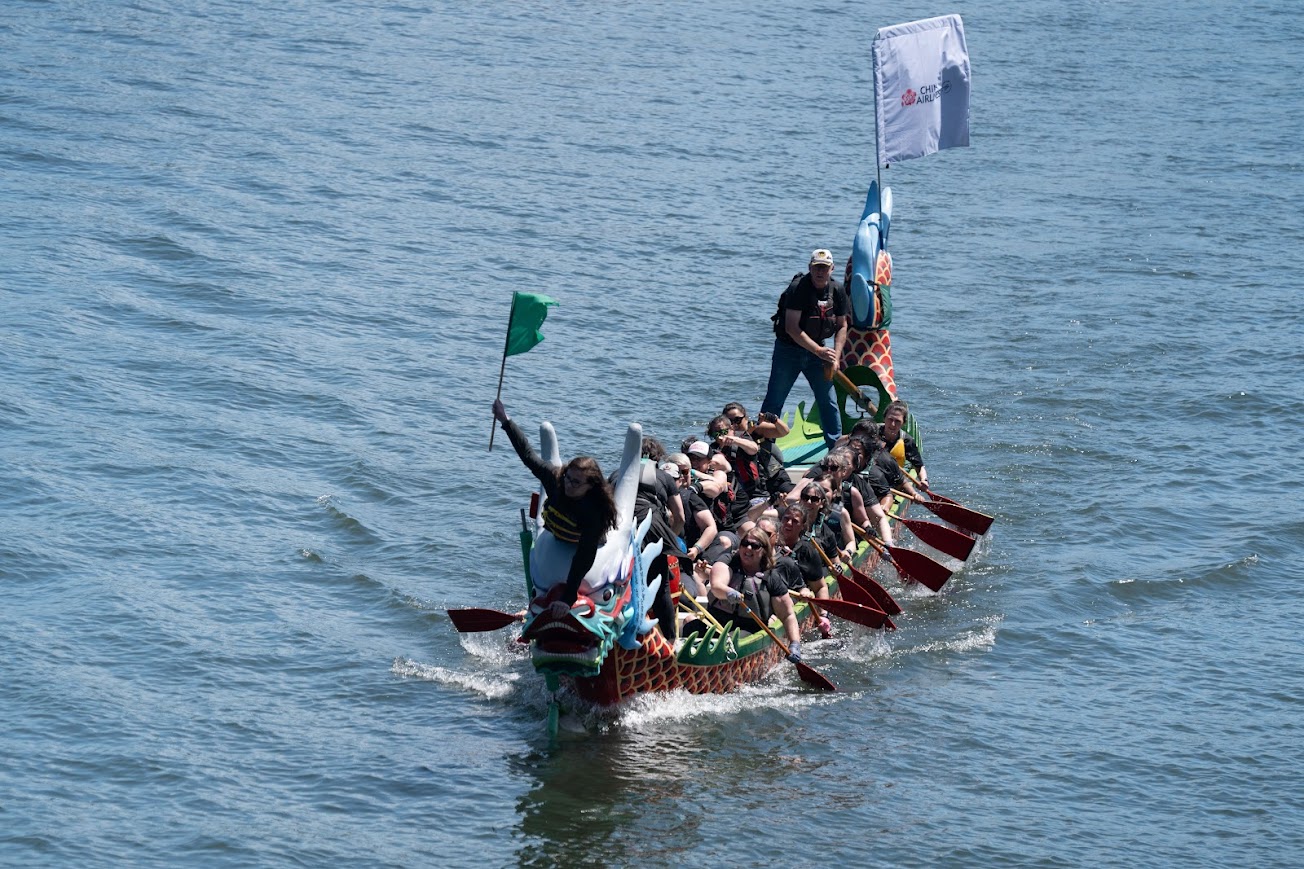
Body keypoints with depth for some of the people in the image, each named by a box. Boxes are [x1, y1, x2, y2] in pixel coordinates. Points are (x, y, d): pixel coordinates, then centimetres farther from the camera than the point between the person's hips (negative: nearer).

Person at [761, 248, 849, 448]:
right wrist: (819, 351, -26)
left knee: (828, 400, 5)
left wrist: (836, 355, -8)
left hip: (817, 349, 5)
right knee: (774, 401, -2)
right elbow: (792, 328, -24)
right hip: (788, 349, -5)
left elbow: (842, 326, 6)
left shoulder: (837, 291, -2)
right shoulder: (798, 289, -20)